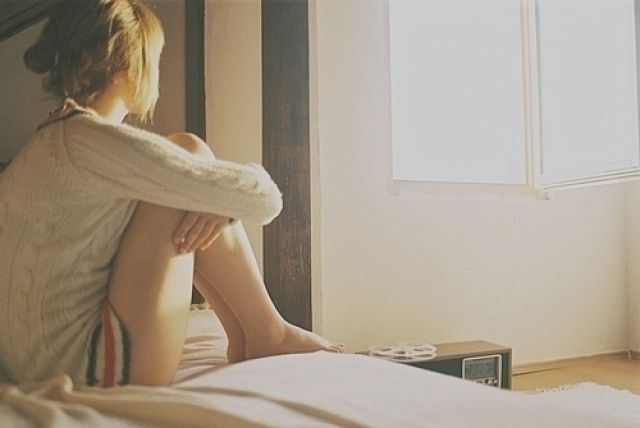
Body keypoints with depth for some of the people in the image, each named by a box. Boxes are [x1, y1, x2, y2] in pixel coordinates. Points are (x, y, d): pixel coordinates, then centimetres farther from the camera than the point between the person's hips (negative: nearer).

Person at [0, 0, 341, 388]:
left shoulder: (52, 142, 11)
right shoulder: (92, 142, -19)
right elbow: (260, 196, -18)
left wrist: (222, 204, -5)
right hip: (82, 370, -9)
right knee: (189, 151, -8)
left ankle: (243, 338, 11)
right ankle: (267, 334, 3)